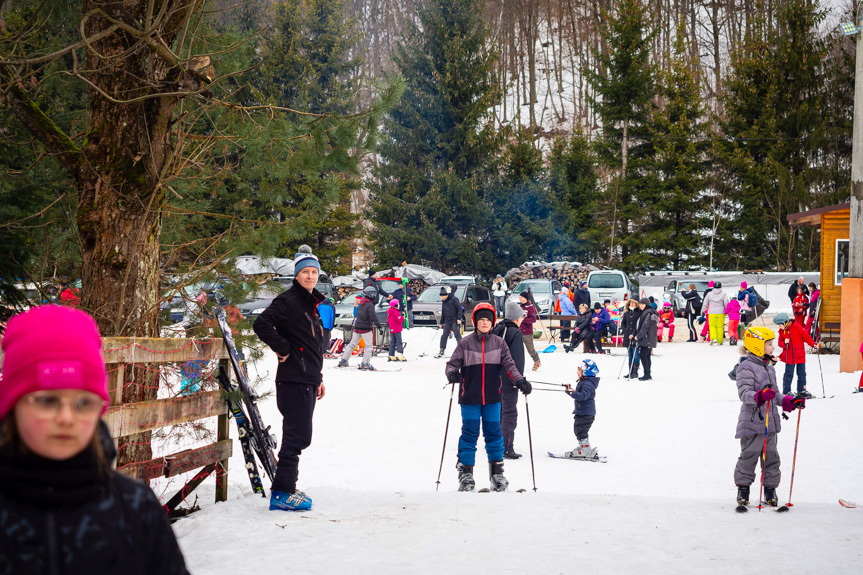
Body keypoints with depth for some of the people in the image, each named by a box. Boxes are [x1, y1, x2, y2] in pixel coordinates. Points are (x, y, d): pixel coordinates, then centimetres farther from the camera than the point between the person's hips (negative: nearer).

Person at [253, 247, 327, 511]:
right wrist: (282, 348, -17)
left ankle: (286, 488, 21)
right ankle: (282, 493, -5)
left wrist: (318, 378, 22)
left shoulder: (313, 303, 18)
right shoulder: (288, 301, -10)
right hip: (293, 380, -9)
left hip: (308, 381, 9)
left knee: (300, 437, 13)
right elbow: (261, 324, -23)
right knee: (297, 436, -9)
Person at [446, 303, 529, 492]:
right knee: (470, 433, -1)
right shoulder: (465, 343, -1)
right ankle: (465, 473, 6)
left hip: (492, 398, 2)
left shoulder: (499, 343, 5)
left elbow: (508, 365, 2)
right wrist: (452, 373, -24)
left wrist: (520, 380, -12)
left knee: (494, 433, 6)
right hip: (470, 398, -2)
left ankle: (497, 472, 16)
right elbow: (453, 363, -2)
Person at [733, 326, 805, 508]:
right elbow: (744, 393, -20)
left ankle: (770, 490, 20)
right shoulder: (746, 367, -11)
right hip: (753, 422, -8)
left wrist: (791, 402, 11)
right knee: (749, 456, -2)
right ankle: (743, 489, 12)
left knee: (771, 456, 10)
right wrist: (759, 396, -38)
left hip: (770, 421, 8)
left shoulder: (769, 367, 17)